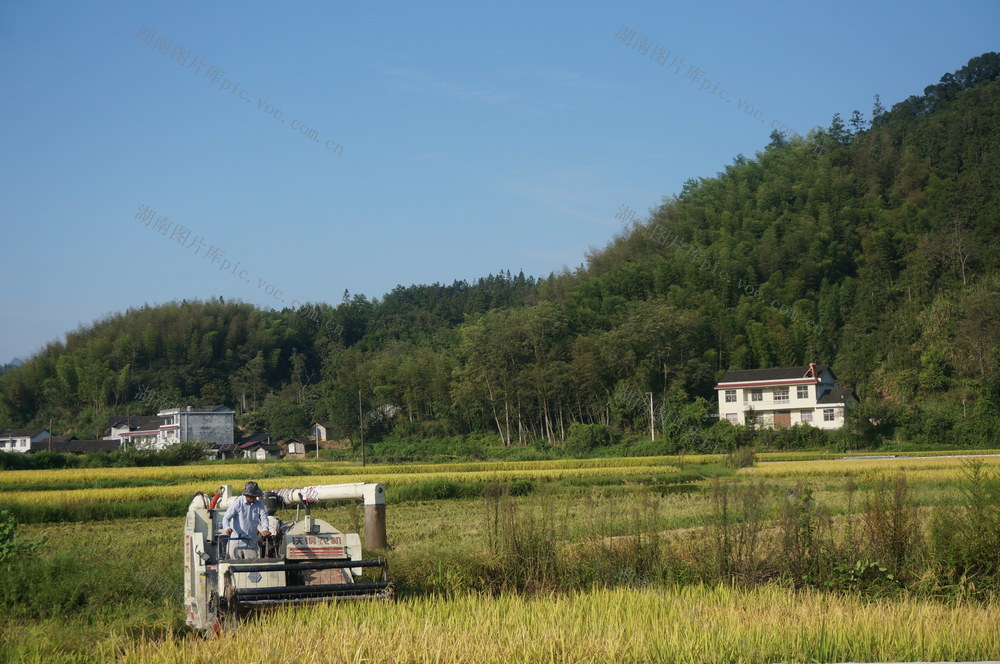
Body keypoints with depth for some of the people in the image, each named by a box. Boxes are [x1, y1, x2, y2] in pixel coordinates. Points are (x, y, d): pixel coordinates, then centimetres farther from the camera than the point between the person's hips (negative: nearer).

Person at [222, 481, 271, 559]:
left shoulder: (259, 505, 7)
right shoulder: (237, 503, -4)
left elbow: (264, 518, 0)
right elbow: (226, 518, -8)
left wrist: (265, 530, -23)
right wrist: (227, 528, -29)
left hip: (251, 544, 3)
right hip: (236, 541, -3)